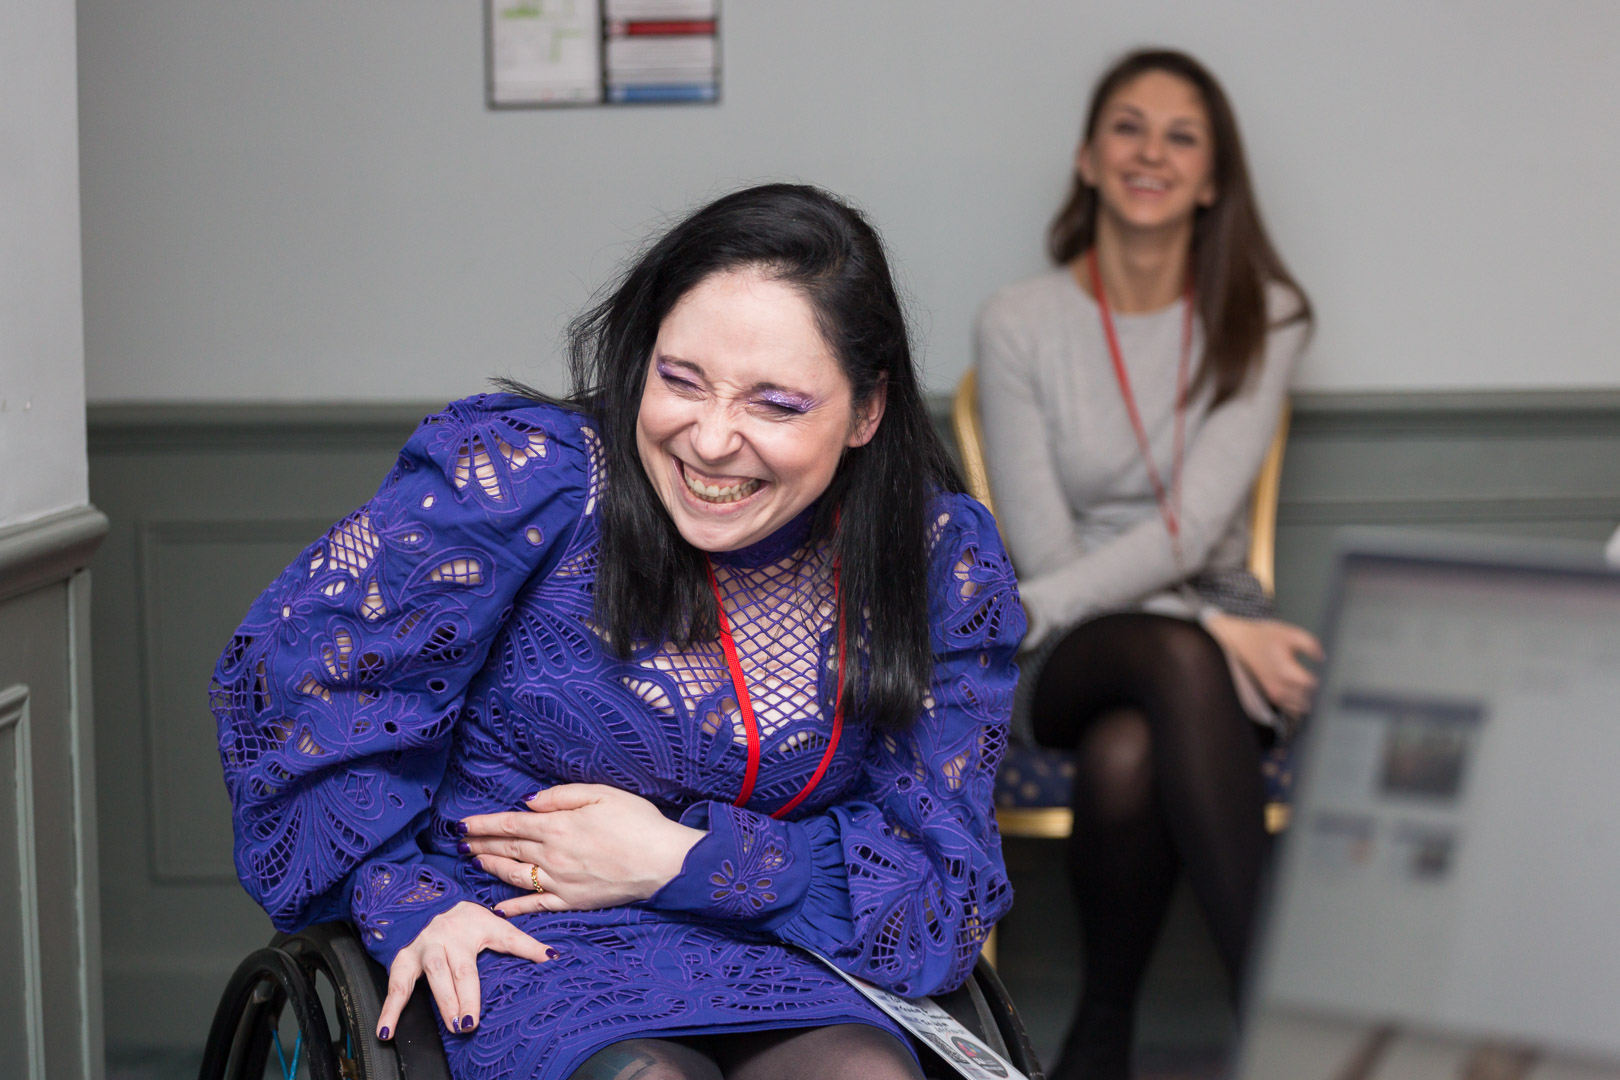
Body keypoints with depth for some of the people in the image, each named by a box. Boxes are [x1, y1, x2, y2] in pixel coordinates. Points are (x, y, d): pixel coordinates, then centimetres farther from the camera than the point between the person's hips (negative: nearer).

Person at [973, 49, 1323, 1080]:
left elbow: (1192, 530, -12)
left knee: (1125, 756, -36)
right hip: (1075, 651, 0)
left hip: (1214, 623, 0)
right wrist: (1220, 631, -19)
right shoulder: (1020, 322, -2)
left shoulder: (1261, 318, 0)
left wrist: (1014, 614, -23)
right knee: (1182, 662, -37)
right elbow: (1047, 553, -6)